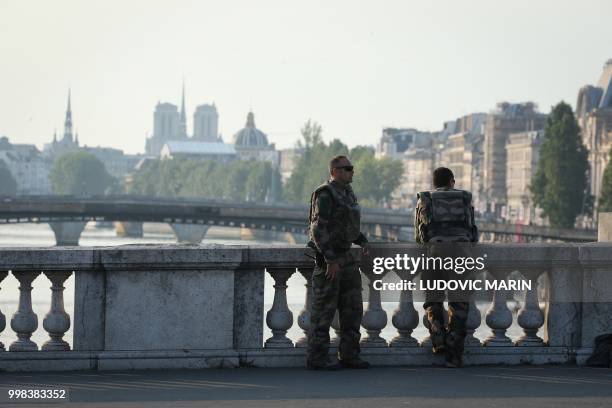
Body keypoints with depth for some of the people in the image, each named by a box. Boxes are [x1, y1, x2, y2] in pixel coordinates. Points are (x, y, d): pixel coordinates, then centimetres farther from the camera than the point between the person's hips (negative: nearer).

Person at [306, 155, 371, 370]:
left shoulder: (347, 193, 13)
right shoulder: (325, 194, -15)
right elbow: (318, 228, -21)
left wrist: (363, 242, 9)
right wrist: (331, 260, -24)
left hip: (345, 256, 9)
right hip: (327, 258, -9)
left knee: (352, 307, 7)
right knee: (324, 310, -5)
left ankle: (349, 356, 13)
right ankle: (317, 359, 1)